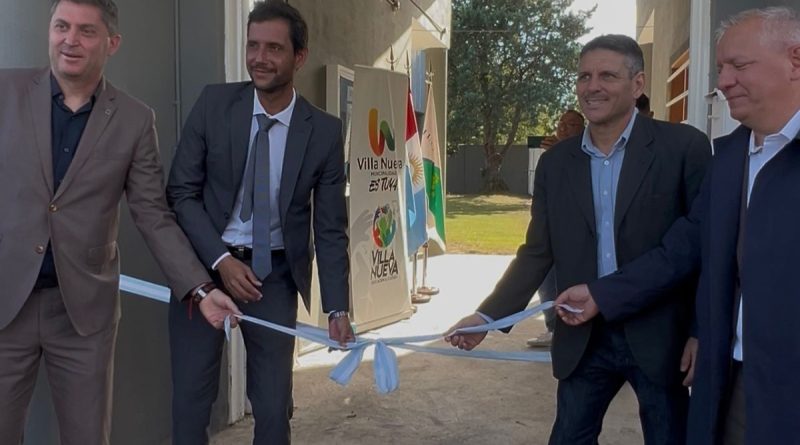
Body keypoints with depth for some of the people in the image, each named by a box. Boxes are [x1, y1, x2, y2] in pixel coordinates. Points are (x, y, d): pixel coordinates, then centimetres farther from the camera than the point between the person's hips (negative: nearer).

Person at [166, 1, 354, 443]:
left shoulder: (325, 131, -6)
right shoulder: (214, 102, -6)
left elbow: (331, 229, -3)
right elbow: (181, 191, -4)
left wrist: (337, 308, -9)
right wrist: (221, 259, -15)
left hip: (275, 274, 0)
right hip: (205, 263, 0)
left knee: (273, 406, 8)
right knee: (191, 395, 8)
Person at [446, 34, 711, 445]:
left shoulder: (683, 146, -7)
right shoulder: (555, 162, 5)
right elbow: (538, 252, 6)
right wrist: (487, 316, -3)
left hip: (661, 336, -3)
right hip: (583, 338, 3)